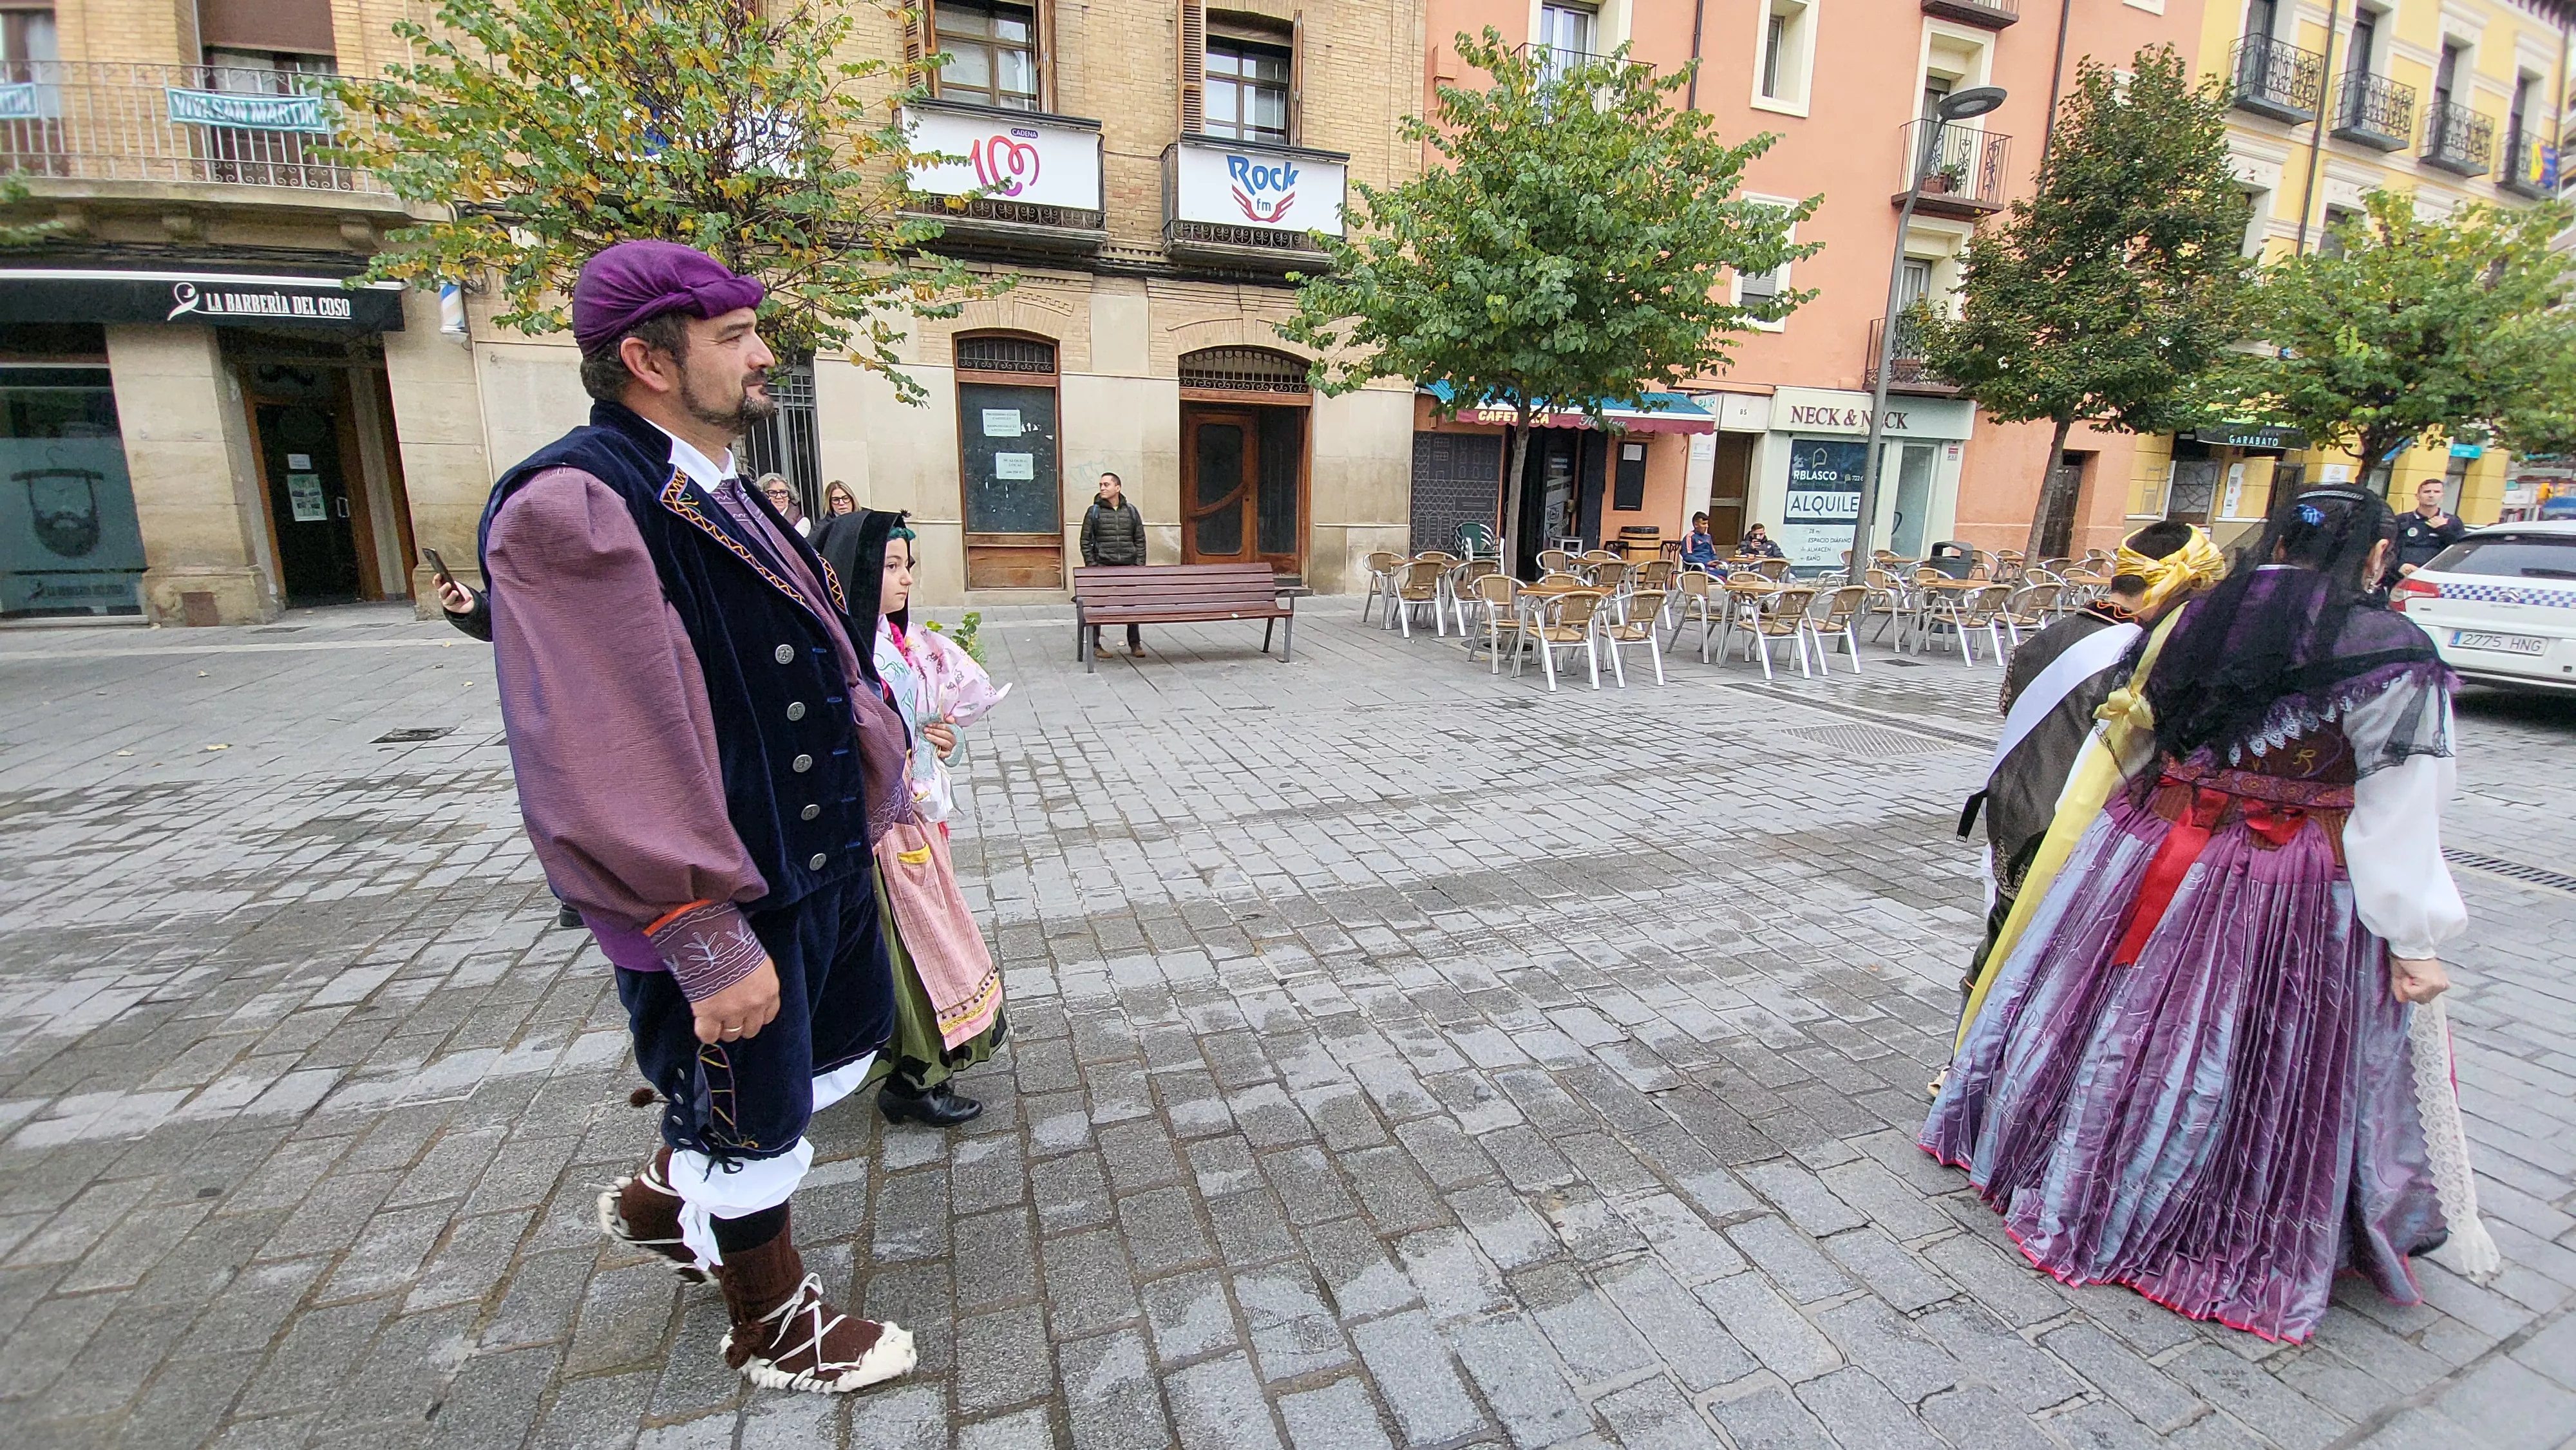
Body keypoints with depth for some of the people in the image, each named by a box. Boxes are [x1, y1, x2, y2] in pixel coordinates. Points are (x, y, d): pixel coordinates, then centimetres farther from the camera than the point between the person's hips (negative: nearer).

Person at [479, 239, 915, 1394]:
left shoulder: (718, 497, 10)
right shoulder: (571, 508, -21)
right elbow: (604, 765, -27)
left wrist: (867, 788, 21)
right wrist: (706, 940, -25)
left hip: (817, 857, 10)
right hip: (721, 899, -9)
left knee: (832, 1050, 26)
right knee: (749, 1119, 13)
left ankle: (665, 1199, 51)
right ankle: (772, 1324, 41)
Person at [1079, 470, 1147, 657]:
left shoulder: (1131, 511, 9)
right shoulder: (1094, 512, 3)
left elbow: (1140, 540, 11)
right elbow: (1086, 542, 2)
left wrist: (1139, 565, 2)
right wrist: (1092, 567, -6)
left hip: (1129, 566, 2)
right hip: (1102, 567, -2)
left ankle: (1135, 644, 16)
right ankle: (1095, 645, 8)